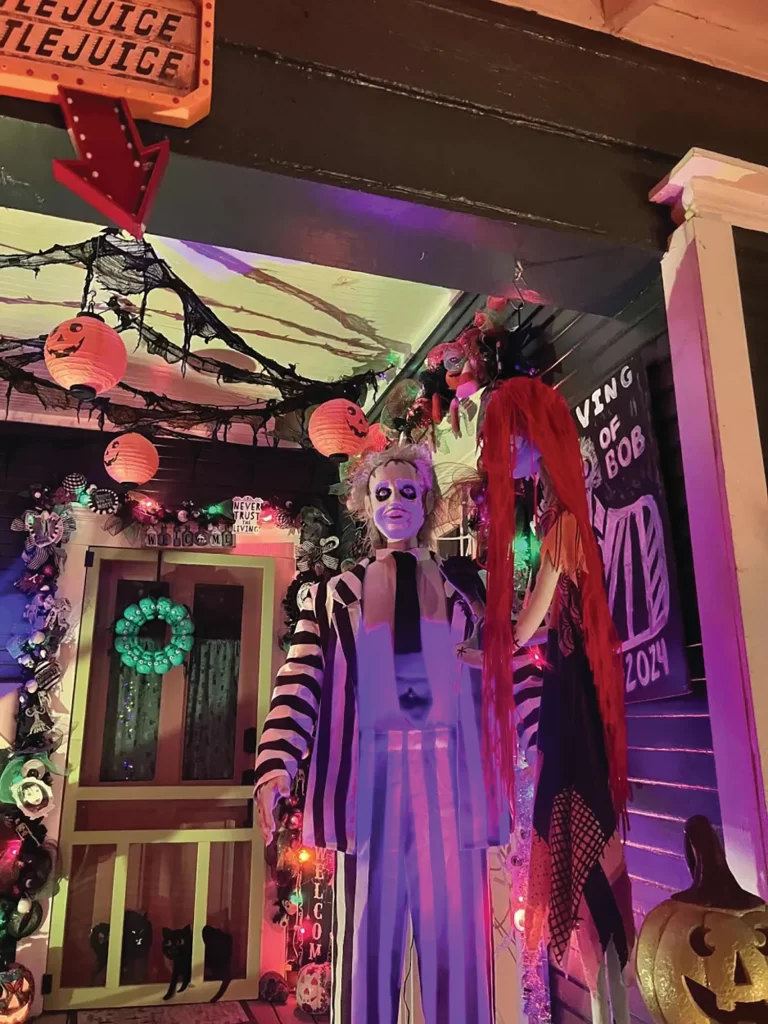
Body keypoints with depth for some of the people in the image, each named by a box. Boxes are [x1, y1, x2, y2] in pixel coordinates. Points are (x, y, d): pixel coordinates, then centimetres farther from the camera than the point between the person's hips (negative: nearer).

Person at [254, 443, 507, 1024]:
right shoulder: (334, 594, 10)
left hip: (450, 777, 1)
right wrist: (275, 768, -13)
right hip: (370, 776, 0)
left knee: (456, 941, 3)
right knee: (368, 941, 5)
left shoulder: (463, 581, 13)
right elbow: (299, 687, 1)